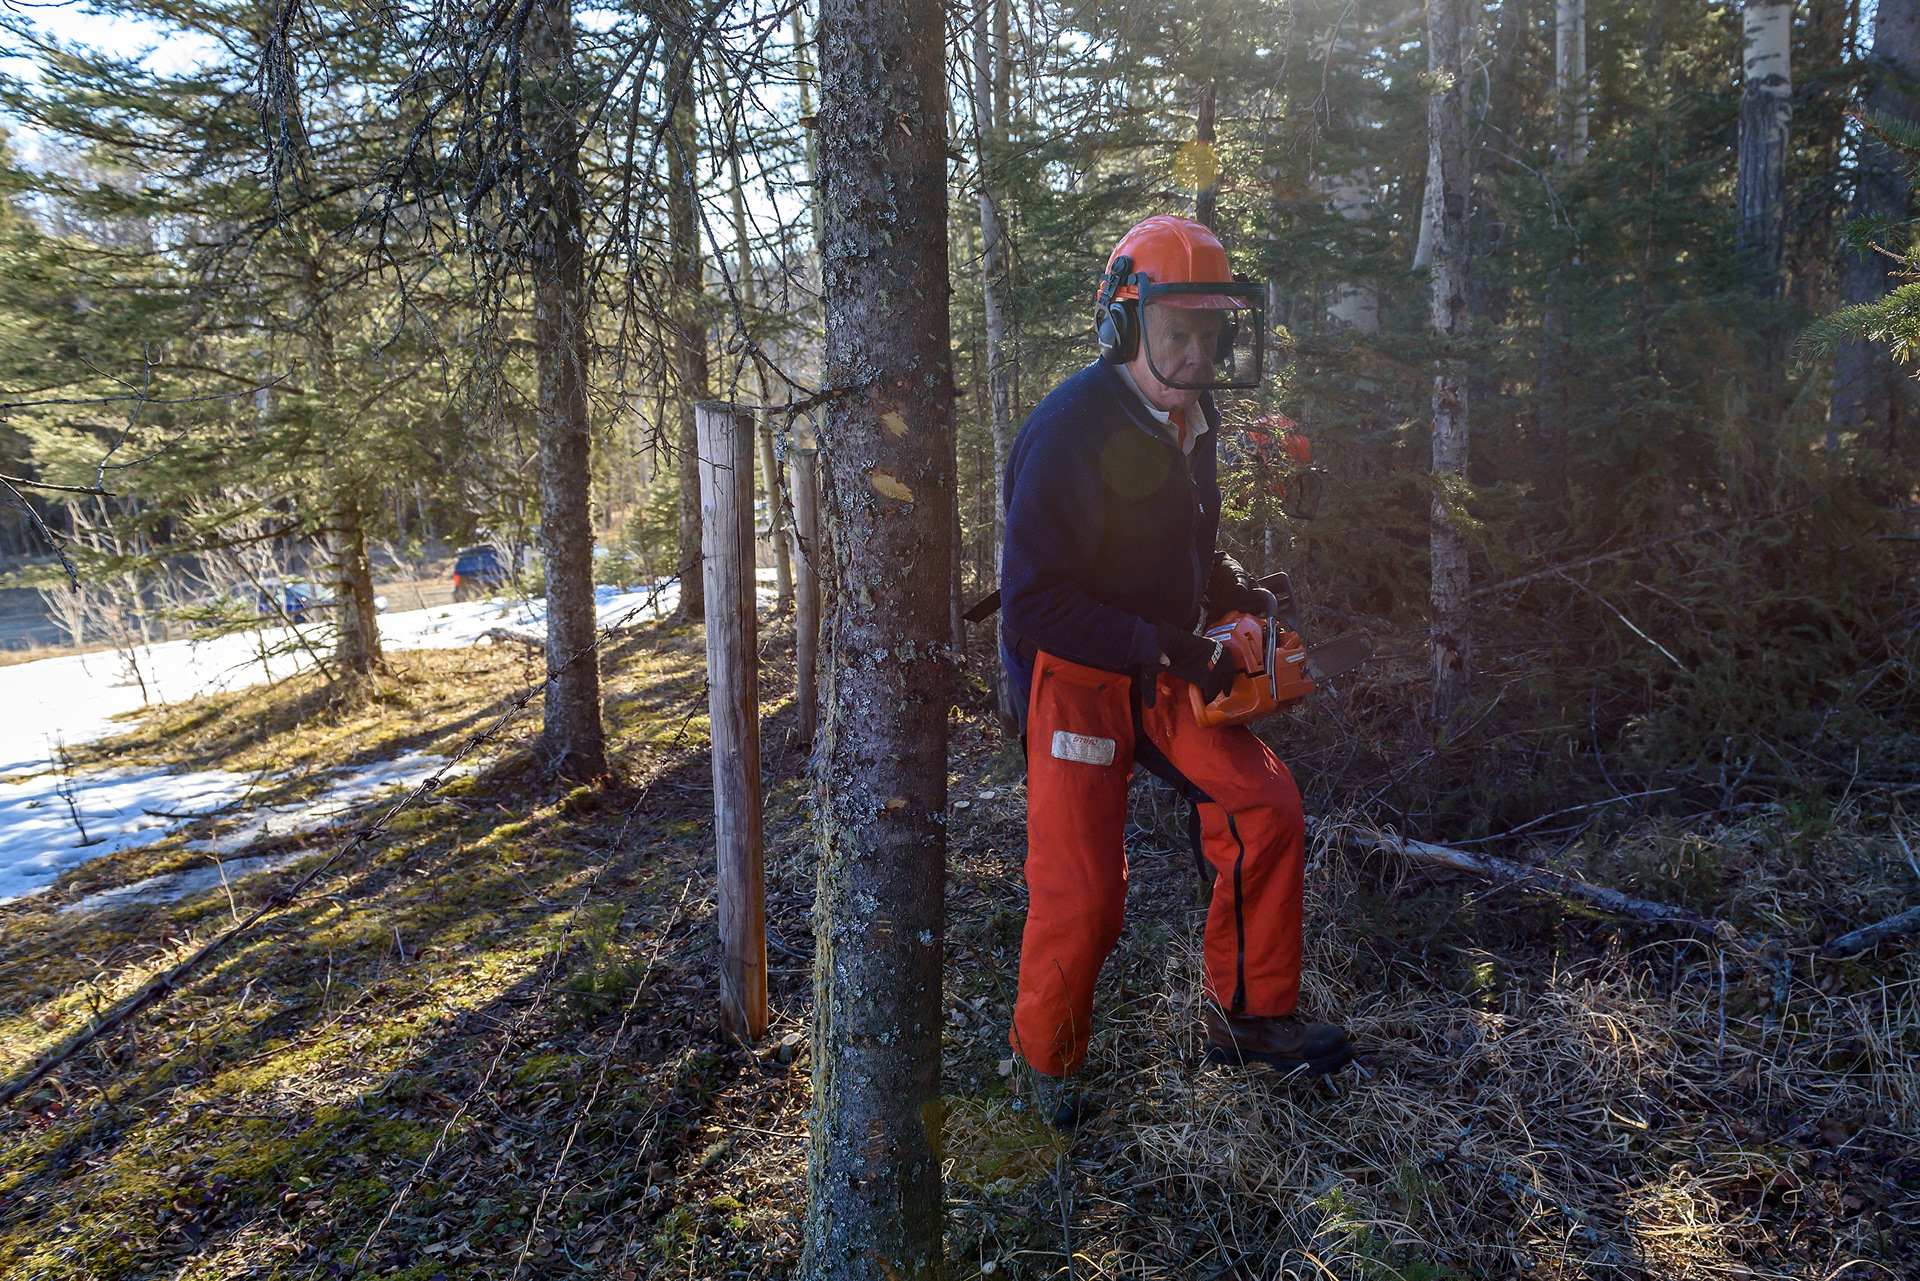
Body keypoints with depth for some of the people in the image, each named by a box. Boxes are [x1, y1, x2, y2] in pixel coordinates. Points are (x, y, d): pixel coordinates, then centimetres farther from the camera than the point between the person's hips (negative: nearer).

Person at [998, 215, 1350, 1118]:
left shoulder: (1189, 416, 6)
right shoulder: (1073, 430, -22)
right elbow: (1033, 604, -25)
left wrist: (1224, 587, 3)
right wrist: (1165, 648, -26)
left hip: (1160, 668, 8)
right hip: (1072, 675, -7)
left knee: (1264, 808, -2)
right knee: (1081, 894, -6)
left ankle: (1248, 1012, 16)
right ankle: (1041, 1070, 19)